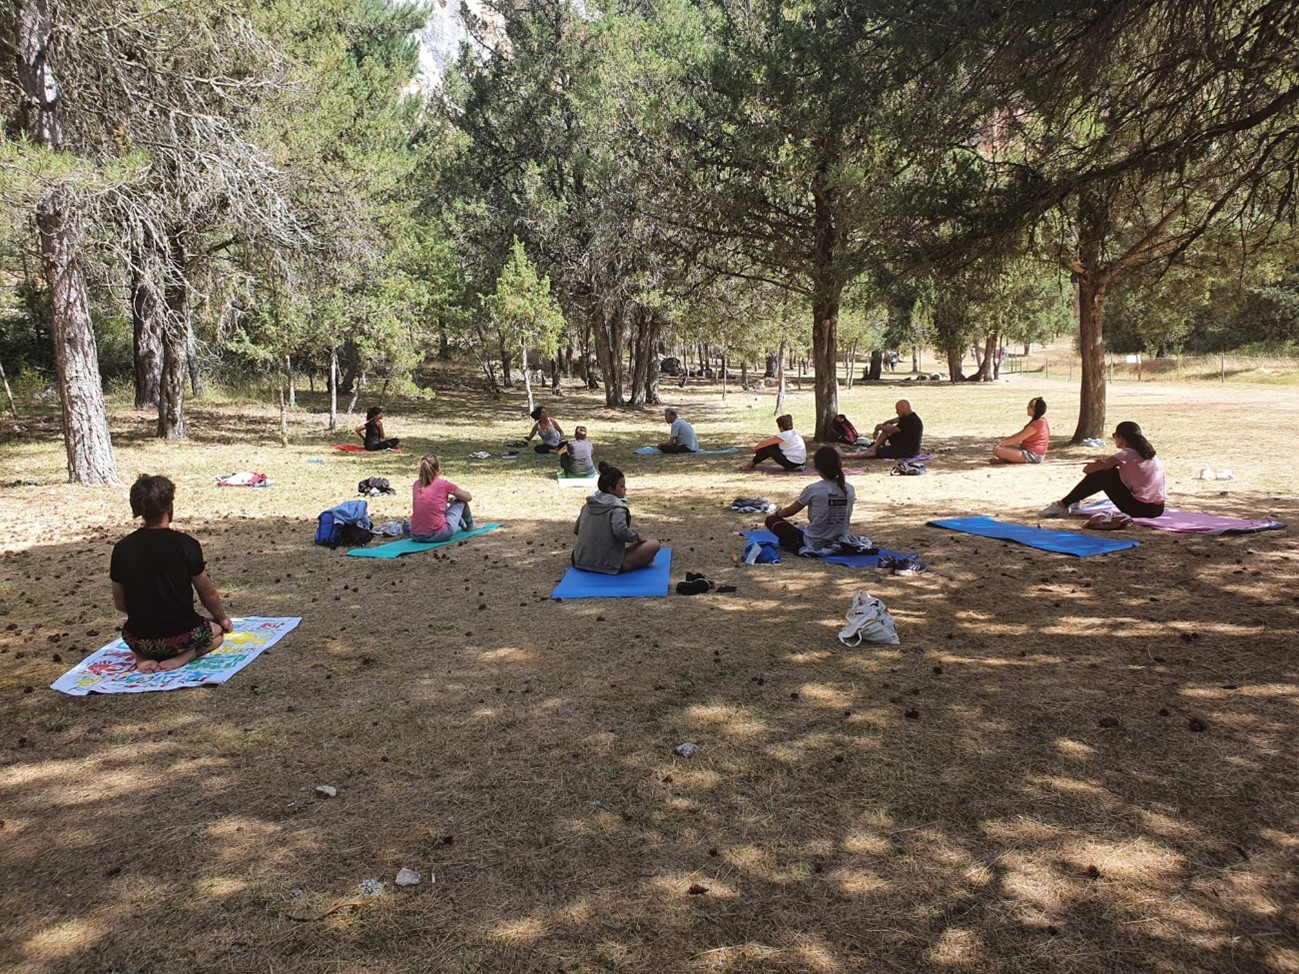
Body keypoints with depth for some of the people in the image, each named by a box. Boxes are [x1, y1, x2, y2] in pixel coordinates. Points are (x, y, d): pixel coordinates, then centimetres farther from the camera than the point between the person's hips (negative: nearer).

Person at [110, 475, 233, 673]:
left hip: (138, 641, 3)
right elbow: (208, 594, -5)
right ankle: (183, 657, -1)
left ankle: (143, 657, 5)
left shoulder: (122, 549, -6)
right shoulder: (186, 545, -16)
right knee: (218, 631, 30)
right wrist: (223, 618, 15)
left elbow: (119, 604, 4)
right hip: (181, 637, -3)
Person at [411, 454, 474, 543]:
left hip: (416, 536, 5)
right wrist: (452, 498, 30)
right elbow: (469, 497, 11)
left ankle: (461, 523, 61)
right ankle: (468, 525, 44)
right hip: (438, 535, -5)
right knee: (461, 501, 18)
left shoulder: (416, 484, 7)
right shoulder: (443, 484, -5)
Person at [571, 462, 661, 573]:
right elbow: (621, 531, -30)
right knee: (654, 544, -4)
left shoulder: (590, 504, 8)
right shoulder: (617, 507, -13)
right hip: (608, 566, -7)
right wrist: (637, 538, -12)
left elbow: (576, 530, 17)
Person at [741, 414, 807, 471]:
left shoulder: (784, 435, -15)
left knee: (768, 448, -3)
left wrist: (756, 447, 12)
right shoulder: (794, 433, 12)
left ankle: (751, 464, 11)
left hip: (791, 463, -9)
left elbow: (765, 443, -7)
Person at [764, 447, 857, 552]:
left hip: (814, 546, -5)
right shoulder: (850, 490, -6)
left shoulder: (813, 489, -17)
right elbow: (846, 517, 10)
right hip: (840, 544, 5)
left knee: (771, 520, 7)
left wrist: (777, 514, 22)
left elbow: (790, 511, -1)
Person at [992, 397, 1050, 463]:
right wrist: (1006, 439, 10)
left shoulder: (1037, 423, -20)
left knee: (997, 450, -23)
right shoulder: (1040, 420, 13)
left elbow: (1019, 438, -18)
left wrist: (1003, 443, -10)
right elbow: (1021, 433, 18)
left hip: (1031, 456, -11)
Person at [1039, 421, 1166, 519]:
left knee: (1100, 475, -3)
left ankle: (1063, 505, 4)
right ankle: (1073, 501, 26)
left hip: (1141, 509, -8)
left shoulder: (1126, 454, -13)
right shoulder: (1146, 452, 10)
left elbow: (1087, 469, -11)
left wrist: (1101, 463, 11)